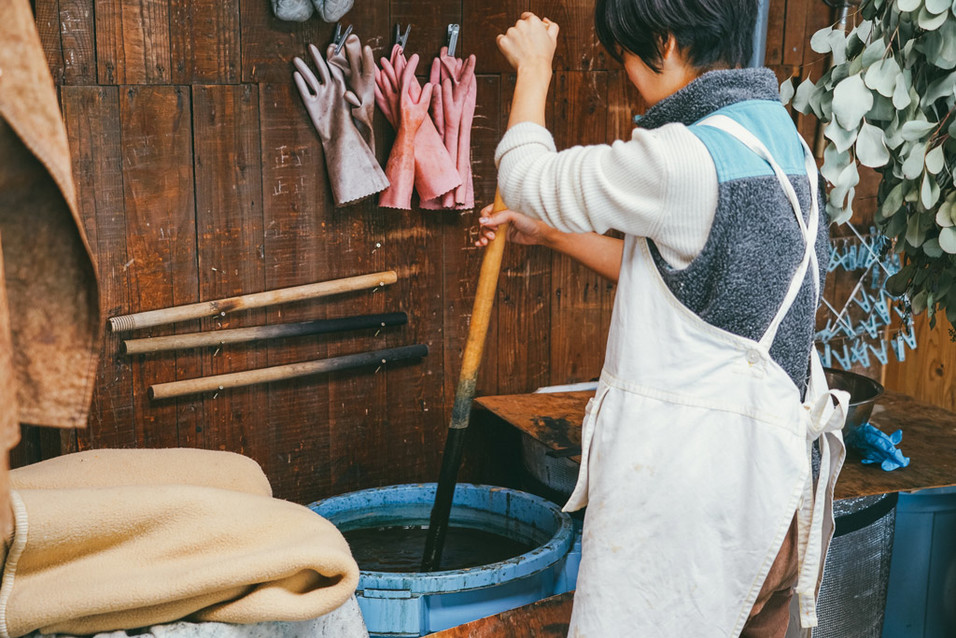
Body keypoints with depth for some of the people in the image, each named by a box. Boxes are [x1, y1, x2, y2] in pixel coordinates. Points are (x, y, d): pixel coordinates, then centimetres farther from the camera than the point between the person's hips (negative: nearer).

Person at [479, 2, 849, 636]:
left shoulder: (683, 159, -22)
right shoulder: (780, 135, 8)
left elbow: (529, 177, -7)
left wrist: (534, 68, 10)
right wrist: (548, 232, 20)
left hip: (685, 472, -9)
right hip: (772, 459, 9)